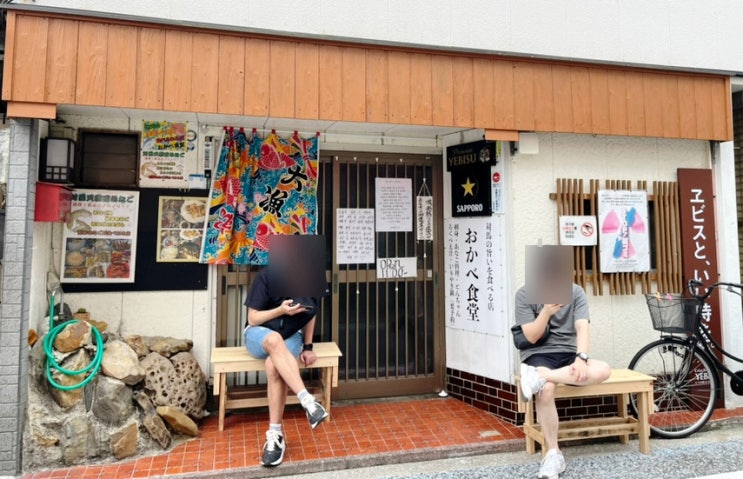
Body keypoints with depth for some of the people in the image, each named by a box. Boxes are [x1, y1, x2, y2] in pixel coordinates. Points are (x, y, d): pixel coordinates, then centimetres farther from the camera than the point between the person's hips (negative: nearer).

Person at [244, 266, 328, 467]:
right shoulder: (266, 275, -16)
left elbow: (311, 313, 8)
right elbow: (253, 319, -12)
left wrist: (308, 347, 1)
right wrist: (281, 310, -27)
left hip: (291, 336, 1)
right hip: (258, 335, -1)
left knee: (273, 366, -33)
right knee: (274, 339, -40)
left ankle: (275, 434, -25)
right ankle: (308, 401, -43)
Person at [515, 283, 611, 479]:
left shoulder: (576, 292, 1)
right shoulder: (524, 295, -4)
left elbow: (582, 328, -11)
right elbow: (531, 337, -8)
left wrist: (581, 358, -29)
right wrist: (546, 311, -24)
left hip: (568, 354, 3)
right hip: (539, 355, -2)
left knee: (603, 370, -29)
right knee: (545, 390, -35)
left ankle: (538, 377, -31)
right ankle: (553, 454, -19)